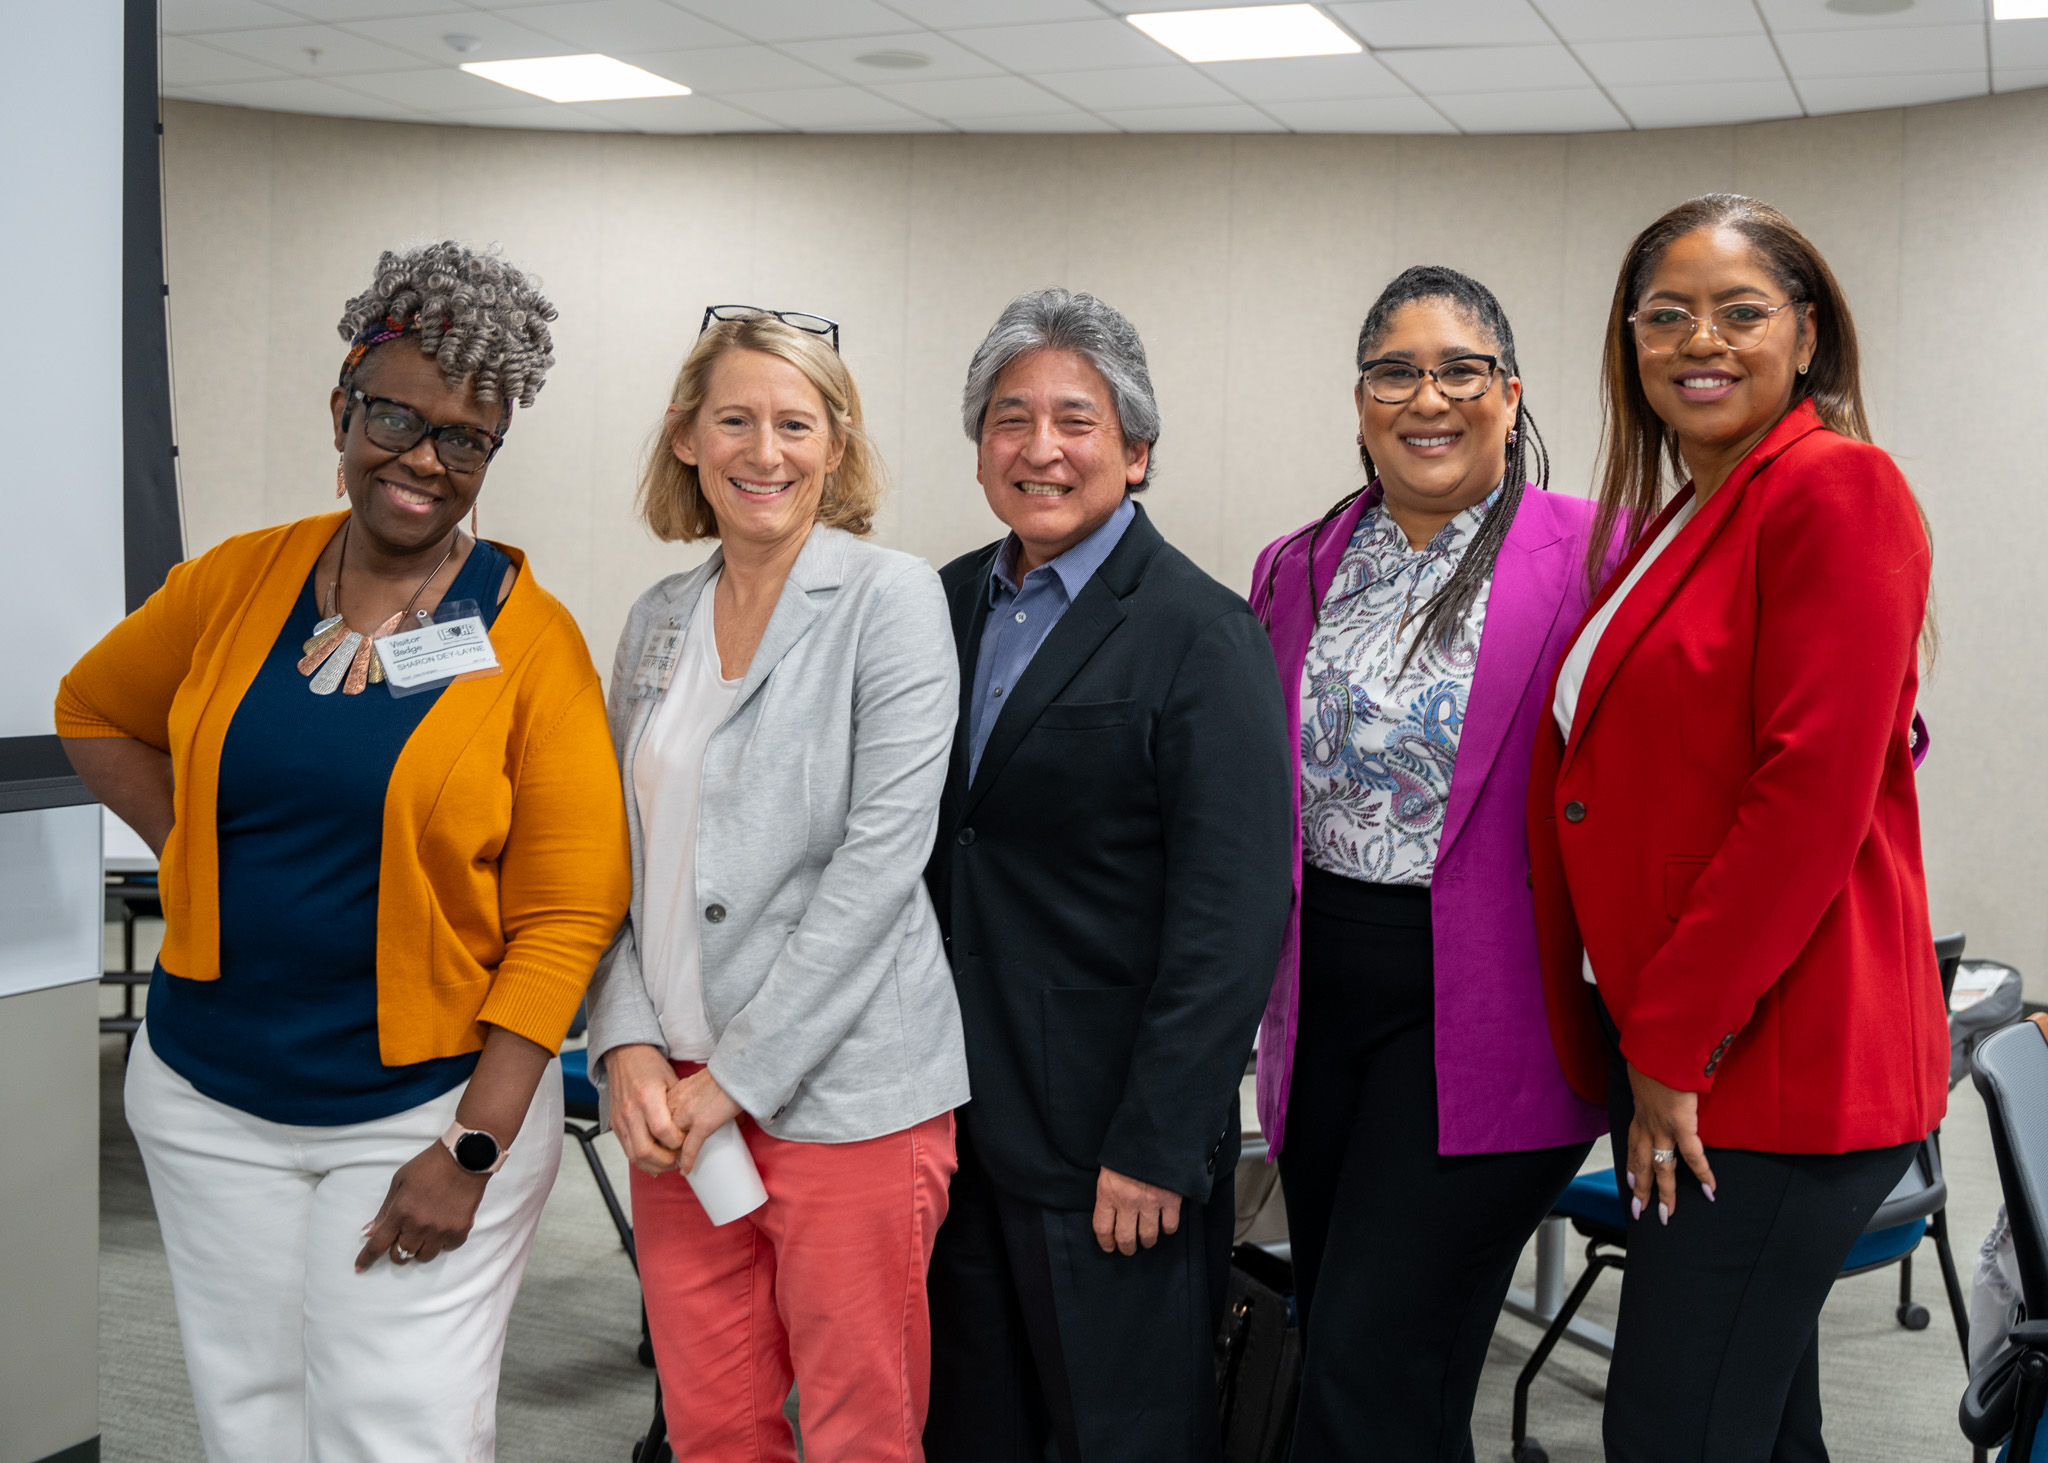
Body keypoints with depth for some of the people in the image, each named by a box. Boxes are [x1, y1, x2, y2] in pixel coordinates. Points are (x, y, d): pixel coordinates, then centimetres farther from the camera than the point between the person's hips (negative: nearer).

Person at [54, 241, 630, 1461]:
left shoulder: (531, 637, -11)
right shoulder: (240, 582, 0)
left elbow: (567, 913, -11)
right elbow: (96, 712, 18)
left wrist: (474, 1149, -14)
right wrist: (199, 853, 3)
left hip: (429, 1104, -3)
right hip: (210, 1101, 4)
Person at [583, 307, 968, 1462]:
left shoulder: (891, 599, -7)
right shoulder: (659, 620, 11)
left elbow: (881, 855, -14)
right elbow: (621, 856, 12)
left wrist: (737, 1074, -14)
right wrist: (629, 1045, -3)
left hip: (844, 1095, -5)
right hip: (675, 1100, 5)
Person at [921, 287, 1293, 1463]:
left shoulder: (1200, 633, -10)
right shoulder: (948, 603, 9)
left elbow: (1233, 915, -15)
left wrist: (1155, 1148, -17)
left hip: (1109, 1143, -5)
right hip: (955, 1115, 6)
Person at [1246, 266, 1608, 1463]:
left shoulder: (1591, 558, -8)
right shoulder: (1299, 571, 9)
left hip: (1481, 1011, -6)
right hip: (1325, 994, 6)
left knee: (1376, 1363, -8)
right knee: (1338, 1356, 15)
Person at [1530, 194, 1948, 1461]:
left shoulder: (1836, 489, -10)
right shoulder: (1671, 524, 17)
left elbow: (1813, 794, -19)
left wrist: (1677, 1041, -16)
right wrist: (1637, 1042, 10)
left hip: (1774, 1060, -9)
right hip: (1668, 1051, 9)